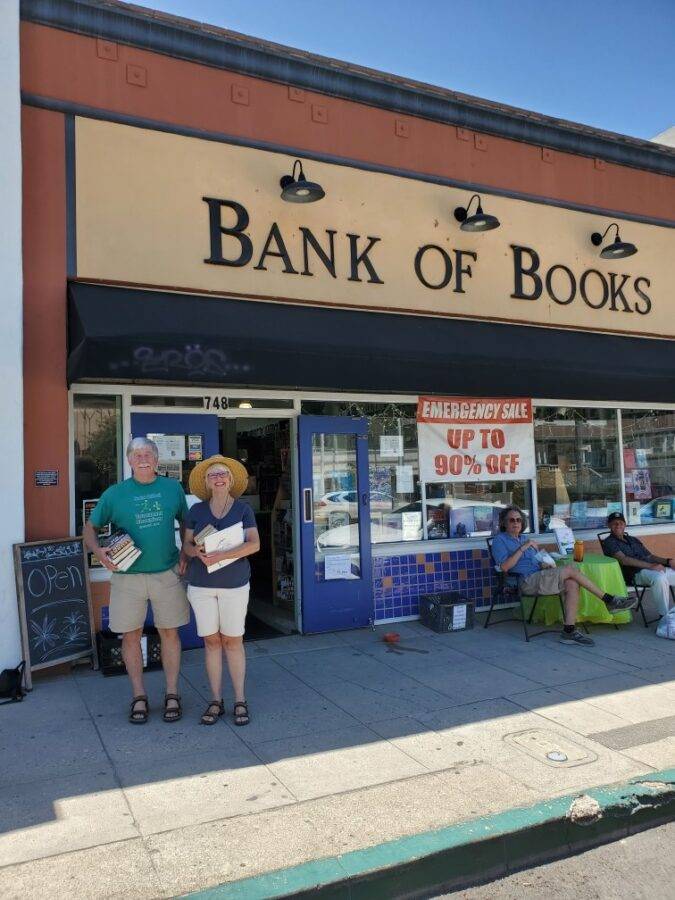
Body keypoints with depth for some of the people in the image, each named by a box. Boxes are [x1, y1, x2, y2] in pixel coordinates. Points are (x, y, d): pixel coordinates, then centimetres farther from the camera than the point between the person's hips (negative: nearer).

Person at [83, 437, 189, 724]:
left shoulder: (173, 488, 4)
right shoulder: (114, 494, 0)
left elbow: (185, 521, 15)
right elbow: (90, 528, 7)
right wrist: (98, 551, -13)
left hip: (167, 573, 0)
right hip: (128, 575, 0)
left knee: (169, 633, 6)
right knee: (130, 636, 6)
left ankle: (172, 695, 19)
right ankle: (139, 697, 21)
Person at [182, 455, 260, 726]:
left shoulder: (243, 509, -1)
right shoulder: (197, 510, 5)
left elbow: (254, 544, -12)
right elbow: (186, 544, 7)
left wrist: (222, 555, -23)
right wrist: (197, 552, -16)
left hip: (234, 583, -2)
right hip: (201, 583, 2)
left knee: (233, 641, 3)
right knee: (211, 641, 6)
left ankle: (240, 700, 14)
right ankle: (216, 700, 17)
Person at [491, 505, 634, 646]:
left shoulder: (525, 539, 26)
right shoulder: (500, 540, 2)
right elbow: (504, 567, -14)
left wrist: (546, 565, 3)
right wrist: (523, 548, -15)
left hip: (539, 576, 8)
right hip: (527, 582, -8)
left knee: (572, 584, -22)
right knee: (571, 569, -19)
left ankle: (569, 630, -24)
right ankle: (609, 600, -11)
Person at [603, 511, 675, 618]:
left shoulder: (633, 540, 27)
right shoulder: (609, 542, 3)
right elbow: (624, 560, -12)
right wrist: (650, 566, -20)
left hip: (655, 569, 7)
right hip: (636, 573, -7)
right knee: (659, 578, -36)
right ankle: (665, 616, -27)